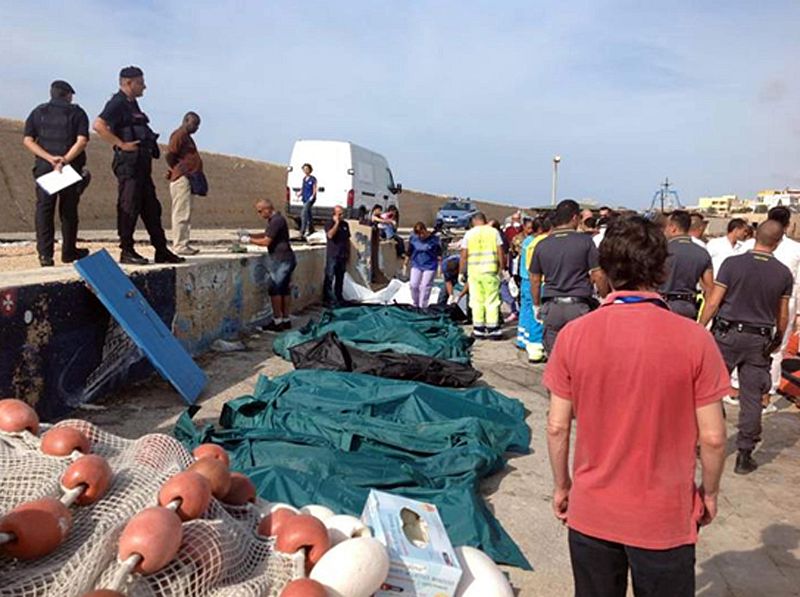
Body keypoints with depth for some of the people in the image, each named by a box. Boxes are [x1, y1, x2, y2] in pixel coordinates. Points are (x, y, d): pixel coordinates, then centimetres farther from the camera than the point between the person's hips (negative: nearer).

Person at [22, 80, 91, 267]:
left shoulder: (38, 112, 11)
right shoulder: (77, 112, 3)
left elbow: (27, 140, 0)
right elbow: (82, 140, -12)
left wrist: (49, 158, -9)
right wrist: (64, 160, -16)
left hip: (44, 168, 2)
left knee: (44, 210, 4)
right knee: (68, 211, 9)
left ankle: (45, 254, -2)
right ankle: (68, 252, 18)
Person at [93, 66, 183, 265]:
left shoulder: (132, 104, 20)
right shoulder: (117, 103, -8)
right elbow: (98, 125, -21)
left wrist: (149, 150, 18)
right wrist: (122, 145, -20)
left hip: (141, 163, 10)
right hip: (128, 162, -10)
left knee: (151, 208, 10)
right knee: (129, 207, -6)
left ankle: (162, 251, 15)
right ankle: (126, 252, 0)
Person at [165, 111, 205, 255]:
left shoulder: (186, 136, 22)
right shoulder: (179, 134, -9)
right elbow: (170, 155, -18)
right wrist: (178, 170, -8)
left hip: (188, 180, 10)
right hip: (182, 179, -10)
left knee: (186, 214, 11)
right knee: (181, 213, -9)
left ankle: (183, 244, 15)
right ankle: (179, 245, -8)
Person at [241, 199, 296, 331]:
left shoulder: (276, 221, -16)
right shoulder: (275, 219, 15)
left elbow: (266, 241, -17)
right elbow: (266, 235, 25)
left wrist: (249, 240, -6)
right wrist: (249, 234, 15)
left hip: (281, 260, -10)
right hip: (284, 259, 10)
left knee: (274, 288, -6)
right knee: (284, 288, 11)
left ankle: (277, 321, -2)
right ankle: (286, 320, 16)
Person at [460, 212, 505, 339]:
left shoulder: (469, 234, 4)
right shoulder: (493, 231, 4)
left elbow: (463, 256, 2)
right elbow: (500, 253, 0)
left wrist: (461, 272, 9)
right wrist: (501, 269, 8)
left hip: (474, 271, 1)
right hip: (490, 270, -1)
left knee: (476, 301, 9)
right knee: (492, 301, 5)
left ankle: (478, 329, 12)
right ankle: (492, 329, 4)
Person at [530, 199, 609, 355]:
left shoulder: (542, 245, 6)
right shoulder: (585, 241, -4)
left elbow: (535, 279, 11)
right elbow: (598, 276, -6)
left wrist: (537, 306, 22)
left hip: (551, 307, 3)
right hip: (579, 306, -3)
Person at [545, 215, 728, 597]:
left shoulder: (573, 335, -12)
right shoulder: (695, 340, -16)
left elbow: (557, 427, -7)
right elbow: (712, 437, -10)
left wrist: (561, 486, 9)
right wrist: (709, 493, 8)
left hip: (591, 512, 1)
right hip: (665, 519, -1)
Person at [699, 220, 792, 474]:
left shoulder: (732, 263, -8)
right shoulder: (784, 274, -1)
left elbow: (713, 302, -10)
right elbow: (783, 316, 6)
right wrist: (778, 339, 22)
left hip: (727, 334, -1)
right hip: (759, 340, 2)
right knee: (751, 399, 7)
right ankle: (744, 456, 13)